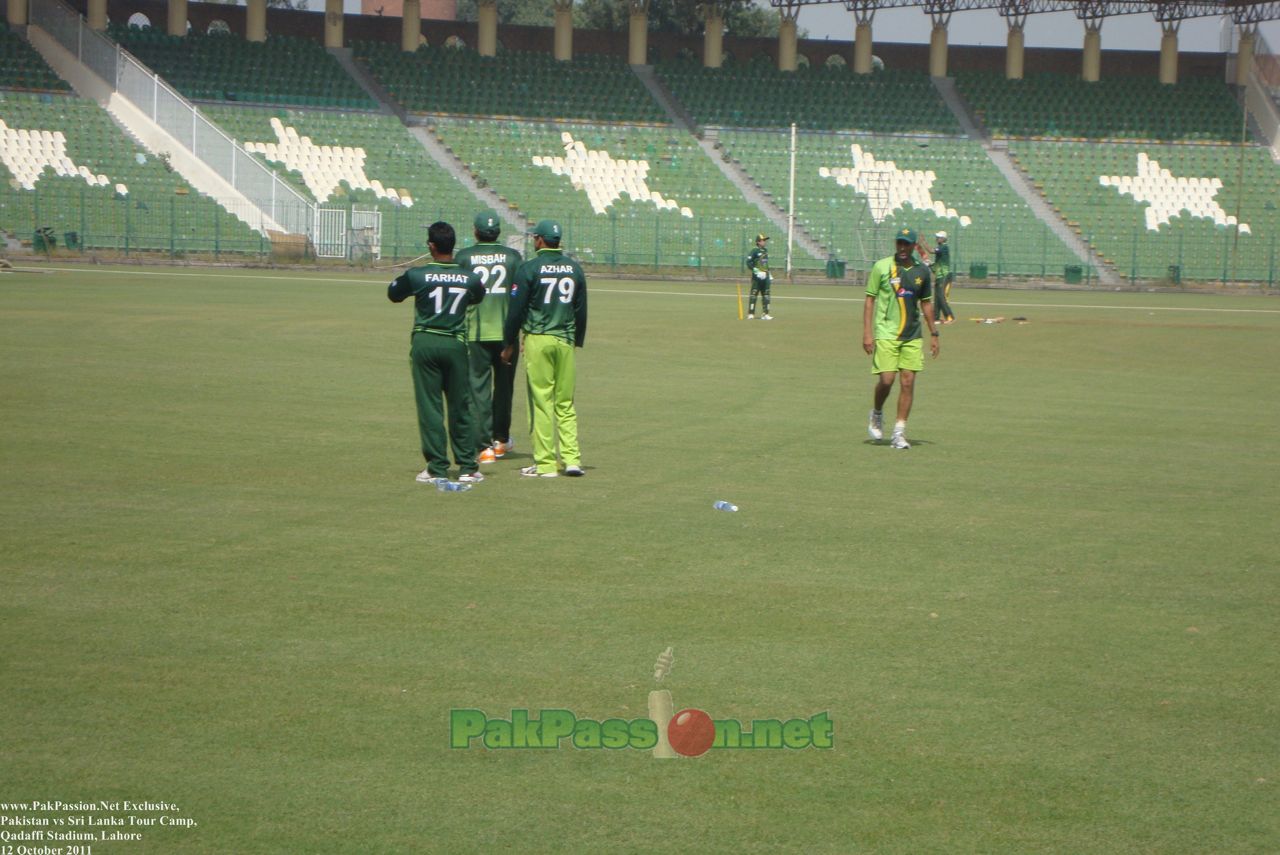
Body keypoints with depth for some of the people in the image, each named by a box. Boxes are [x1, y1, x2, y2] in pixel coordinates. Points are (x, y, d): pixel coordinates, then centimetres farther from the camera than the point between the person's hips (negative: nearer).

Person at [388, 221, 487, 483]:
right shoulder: (470, 278, -2)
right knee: (460, 407, 10)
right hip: (455, 344, 2)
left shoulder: (417, 275, -10)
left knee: (429, 407, 3)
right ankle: (468, 467, 12)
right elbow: (478, 296, 20)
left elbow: (393, 294, 8)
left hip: (424, 343, -2)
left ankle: (437, 468, 2)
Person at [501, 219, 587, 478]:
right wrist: (578, 341, 23)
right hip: (565, 341, 4)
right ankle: (572, 459, 1)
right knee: (565, 403, 9)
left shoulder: (530, 268, -7)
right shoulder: (574, 268, 8)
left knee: (541, 401, -2)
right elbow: (581, 310, 13)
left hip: (537, 340, -4)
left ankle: (545, 463, -2)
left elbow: (516, 310, -5)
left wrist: (508, 345, 4)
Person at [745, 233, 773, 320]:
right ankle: (750, 314, -5)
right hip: (757, 277, -8)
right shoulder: (754, 251, -9)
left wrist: (769, 274, 22)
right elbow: (748, 263, -15)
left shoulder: (766, 250, 15)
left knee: (766, 295, 6)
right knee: (754, 294, -6)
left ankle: (765, 314, 9)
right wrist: (757, 271, -22)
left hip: (765, 277, 8)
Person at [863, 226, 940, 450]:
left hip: (912, 337, 3)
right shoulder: (882, 267, -2)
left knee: (908, 381, -3)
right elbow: (869, 299, -1)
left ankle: (899, 432, 2)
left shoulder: (922, 270, 8)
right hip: (886, 334, -3)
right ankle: (877, 415, 21)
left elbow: (926, 303, 18)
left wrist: (933, 334, 15)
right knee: (886, 380, -10)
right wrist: (867, 332, -9)